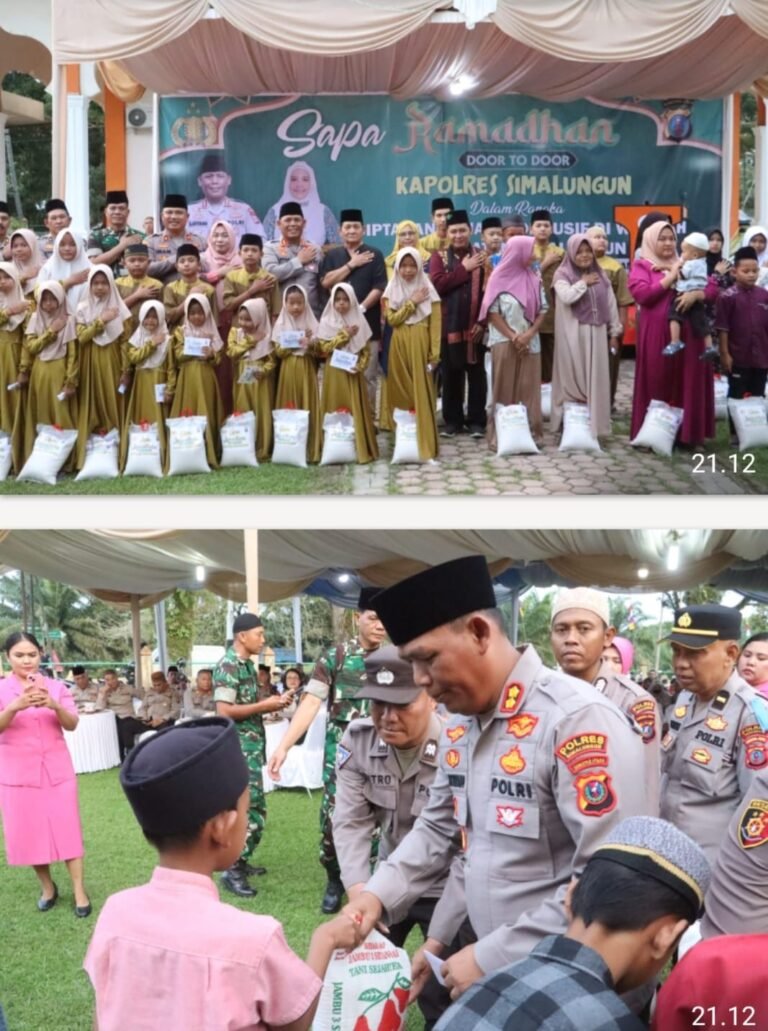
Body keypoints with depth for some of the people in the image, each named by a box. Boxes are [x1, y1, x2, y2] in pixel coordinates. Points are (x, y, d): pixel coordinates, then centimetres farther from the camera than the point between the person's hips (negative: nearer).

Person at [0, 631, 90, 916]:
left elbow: (72, 724, -8)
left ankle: (79, 892, 5)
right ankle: (47, 887, 24)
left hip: (56, 769, 0)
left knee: (66, 829, 0)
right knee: (28, 832, 6)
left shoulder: (56, 687, 1)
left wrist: (54, 705, -29)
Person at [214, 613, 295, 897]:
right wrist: (265, 706, -17)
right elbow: (225, 711, -22)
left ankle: (239, 861, 23)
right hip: (239, 748, -10)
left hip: (252, 745, 10)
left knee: (252, 807, 14)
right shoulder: (228, 665, -16)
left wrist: (273, 703, 4)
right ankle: (232, 870, -5)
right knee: (250, 809, -10)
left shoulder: (247, 664, 13)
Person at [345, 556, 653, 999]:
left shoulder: (579, 720, -23)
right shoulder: (461, 724, 5)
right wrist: (378, 894, 1)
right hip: (494, 969, 7)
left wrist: (492, 957, -24)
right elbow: (439, 828, 17)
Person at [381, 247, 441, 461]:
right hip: (399, 347, 2)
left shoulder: (427, 289, 1)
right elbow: (391, 319, -4)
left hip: (420, 346, -2)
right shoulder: (392, 290, 8)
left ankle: (425, 445, -6)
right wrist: (412, 303, -10)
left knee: (421, 394, -5)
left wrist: (434, 354, -8)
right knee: (400, 394, 4)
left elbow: (435, 325, -1)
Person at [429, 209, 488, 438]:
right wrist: (464, 269, -11)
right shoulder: (439, 257, 6)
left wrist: (483, 321, -9)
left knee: (476, 373, 3)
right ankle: (452, 420, 14)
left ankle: (477, 420, 9)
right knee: (451, 374, 6)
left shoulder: (481, 256, 4)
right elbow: (437, 284, -11)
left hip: (474, 326, -1)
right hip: (449, 326, 1)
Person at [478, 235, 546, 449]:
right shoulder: (500, 277, -3)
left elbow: (542, 311, 6)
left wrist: (529, 334, -10)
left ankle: (529, 433, 7)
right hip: (504, 342, -3)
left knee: (528, 390, 3)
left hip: (529, 343, 4)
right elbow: (492, 312, -6)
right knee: (504, 390, -1)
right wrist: (513, 336, -13)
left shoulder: (534, 279, 7)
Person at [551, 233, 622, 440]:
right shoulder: (563, 274, -2)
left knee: (596, 380, 4)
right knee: (573, 380, -3)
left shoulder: (600, 274, 11)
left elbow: (611, 304, 13)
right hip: (573, 334, -4)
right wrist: (583, 282, -9)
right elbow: (566, 297, -21)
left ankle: (594, 425, 9)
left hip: (596, 334, 4)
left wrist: (614, 332, 10)